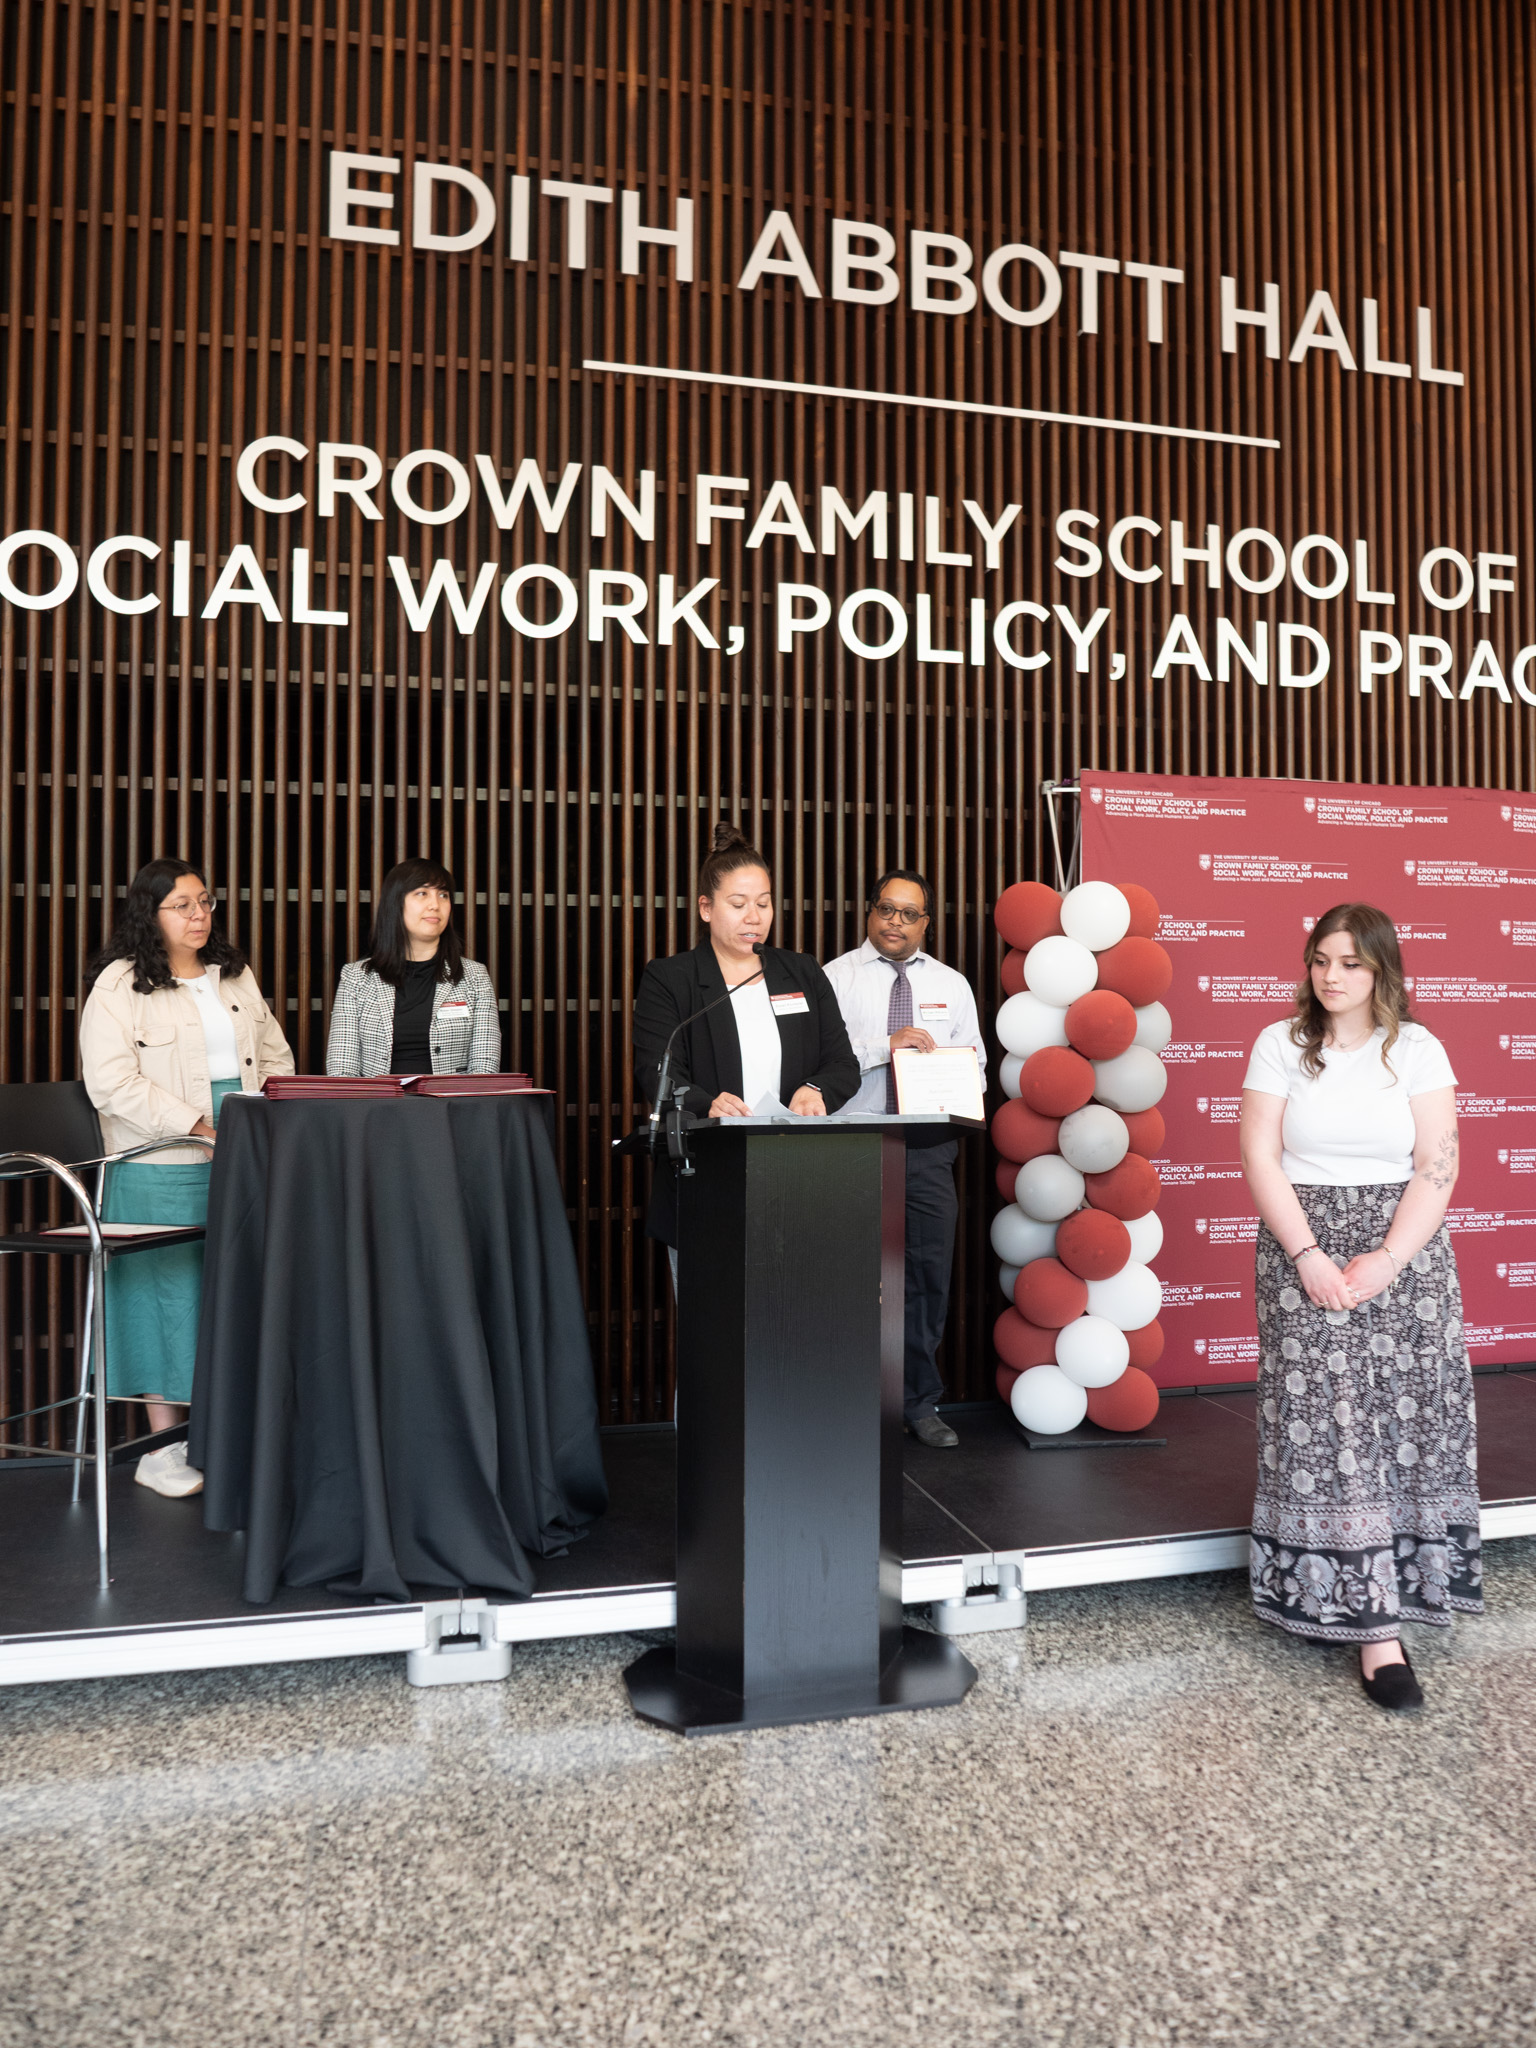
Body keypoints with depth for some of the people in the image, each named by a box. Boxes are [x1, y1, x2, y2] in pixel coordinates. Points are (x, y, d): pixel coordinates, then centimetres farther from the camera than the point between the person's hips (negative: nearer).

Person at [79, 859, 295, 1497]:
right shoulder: (119, 985, -5)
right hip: (161, 1171, -5)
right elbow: (113, 1084, -14)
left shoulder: (235, 976, 15)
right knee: (167, 1298, 0)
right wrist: (200, 1128, -18)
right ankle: (165, 1449, 12)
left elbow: (275, 1055, 19)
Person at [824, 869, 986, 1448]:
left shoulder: (952, 985, 13)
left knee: (929, 1277, 6)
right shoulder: (837, 977, 2)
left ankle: (921, 1404, 20)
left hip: (928, 1150, 3)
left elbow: (974, 1065, 13)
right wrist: (885, 1045, -18)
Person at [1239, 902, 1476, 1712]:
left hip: (1404, 1252, 1)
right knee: (1327, 1424, -7)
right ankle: (1374, 1627, -2)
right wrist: (1310, 1257, -12)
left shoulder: (1418, 1050, 3)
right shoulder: (1280, 1045, 2)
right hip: (1304, 1250, -1)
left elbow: (1437, 1165, -3)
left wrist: (1387, 1261, -14)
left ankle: (1381, 1603, 16)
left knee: (1405, 1420, -1)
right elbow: (1260, 1158, -3)